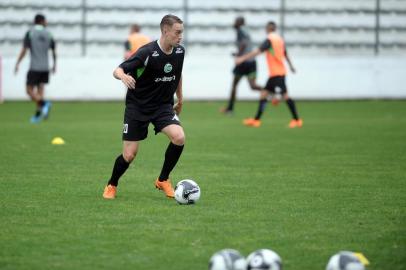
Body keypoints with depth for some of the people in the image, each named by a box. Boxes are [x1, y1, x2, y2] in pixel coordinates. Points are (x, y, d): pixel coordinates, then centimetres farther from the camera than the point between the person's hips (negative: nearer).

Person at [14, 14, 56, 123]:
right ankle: (38, 114, 0)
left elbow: (24, 50, -10)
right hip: (45, 68, 4)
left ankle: (44, 104, -23)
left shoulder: (30, 33, -4)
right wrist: (55, 64, 22)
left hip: (34, 68, -4)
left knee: (29, 90, 0)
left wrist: (17, 64, -3)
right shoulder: (48, 34, 6)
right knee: (40, 91, 7)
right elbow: (54, 51, 8)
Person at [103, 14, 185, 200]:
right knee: (129, 155, -4)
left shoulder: (179, 52, -4)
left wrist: (180, 100, 25)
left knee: (179, 138, -22)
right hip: (137, 106, -4)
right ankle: (111, 186, 27)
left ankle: (163, 180, 0)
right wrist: (123, 76, -45)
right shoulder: (147, 52, -21)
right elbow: (117, 70, -22)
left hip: (163, 105, 4)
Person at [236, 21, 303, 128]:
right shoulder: (280, 39, 11)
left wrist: (242, 58, -23)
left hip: (277, 73, -9)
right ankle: (256, 120, 7)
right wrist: (291, 66, 39)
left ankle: (297, 120, -7)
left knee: (285, 95, -8)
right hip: (277, 73, 9)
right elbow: (285, 54, 24)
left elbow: (257, 51, -22)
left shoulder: (270, 40, -13)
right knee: (264, 93, 8)